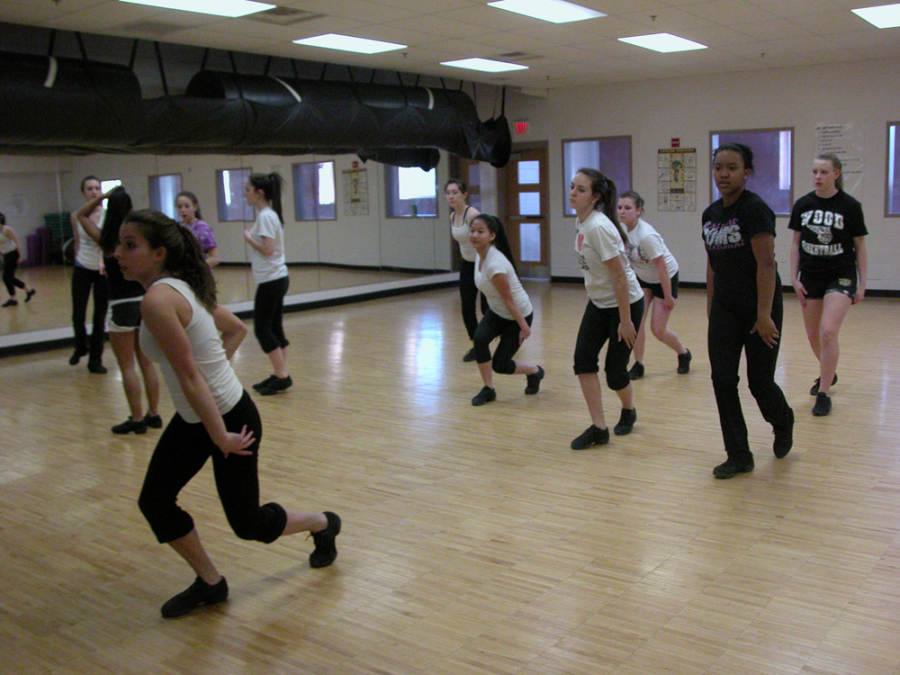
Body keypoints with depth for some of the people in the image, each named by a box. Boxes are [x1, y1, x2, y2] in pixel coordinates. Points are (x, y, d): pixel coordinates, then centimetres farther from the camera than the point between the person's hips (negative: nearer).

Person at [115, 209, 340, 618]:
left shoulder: (158, 300, -27)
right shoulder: (181, 287, 1)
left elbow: (188, 376, -26)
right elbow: (237, 329, 13)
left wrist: (221, 436, -20)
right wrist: (214, 365, 12)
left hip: (229, 417, -9)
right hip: (191, 418, 9)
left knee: (247, 524, 7)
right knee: (154, 502, 8)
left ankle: (322, 525, 35)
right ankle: (210, 584, 25)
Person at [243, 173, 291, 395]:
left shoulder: (265, 216, -15)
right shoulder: (270, 214, 15)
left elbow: (268, 249, -22)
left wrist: (249, 238, -9)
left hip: (271, 280, -10)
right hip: (278, 278, 10)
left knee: (262, 329, -5)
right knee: (274, 329, 12)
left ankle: (282, 376, -2)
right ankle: (279, 375, 16)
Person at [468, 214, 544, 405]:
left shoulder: (495, 264, -33)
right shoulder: (480, 254, -7)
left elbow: (508, 299, -26)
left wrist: (524, 327, -17)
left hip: (518, 314, -7)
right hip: (496, 312, 7)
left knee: (500, 365, -4)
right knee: (479, 339, -20)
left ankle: (535, 372, 27)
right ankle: (488, 389, -3)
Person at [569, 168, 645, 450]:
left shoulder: (598, 227, -26)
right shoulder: (580, 221, 0)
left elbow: (620, 277, -24)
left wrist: (625, 321, -21)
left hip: (626, 303, -8)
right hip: (598, 303, 8)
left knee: (614, 371, -1)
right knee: (583, 358, -6)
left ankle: (629, 411, 32)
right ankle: (598, 428, 0)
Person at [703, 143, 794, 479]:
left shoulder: (755, 209, -15)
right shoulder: (710, 214, 7)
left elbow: (766, 264, -19)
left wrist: (764, 315, -22)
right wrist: (711, 304, 13)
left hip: (758, 309, -6)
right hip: (725, 310, 6)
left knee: (760, 382, 1)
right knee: (723, 379, -2)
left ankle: (783, 424, 36)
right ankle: (739, 456, 8)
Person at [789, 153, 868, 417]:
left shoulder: (850, 206, -7)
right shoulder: (803, 204, 1)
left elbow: (860, 246, -1)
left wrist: (862, 284, -2)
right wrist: (794, 277, 1)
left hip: (841, 276, -4)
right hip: (811, 276, 4)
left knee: (828, 331, -18)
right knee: (813, 336, 11)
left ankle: (824, 393, -9)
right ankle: (829, 374, 40)